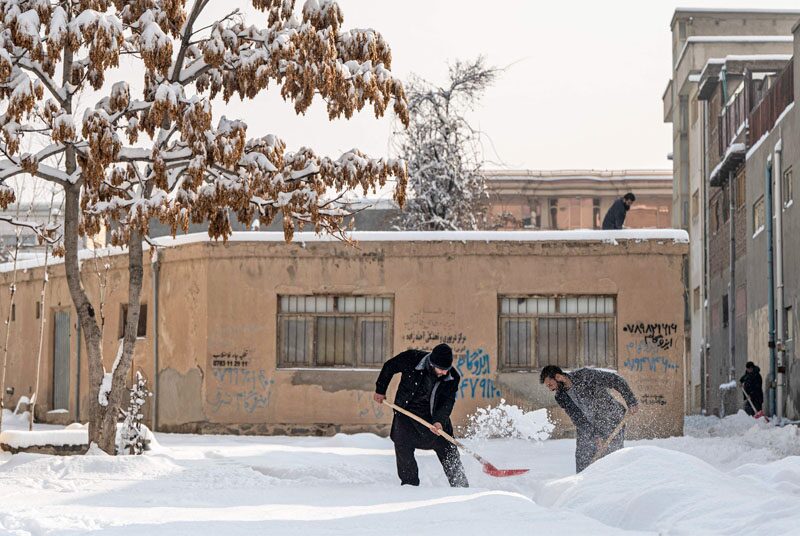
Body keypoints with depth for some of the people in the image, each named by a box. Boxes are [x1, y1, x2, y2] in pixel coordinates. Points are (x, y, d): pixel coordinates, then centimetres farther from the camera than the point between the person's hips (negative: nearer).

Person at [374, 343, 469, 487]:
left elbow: (447, 402, -20)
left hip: (435, 416, 1)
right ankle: (409, 483, 3)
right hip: (406, 411, -1)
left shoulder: (452, 378, -17)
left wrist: (439, 421, -38)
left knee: (448, 450, 2)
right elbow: (389, 367, -3)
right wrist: (380, 390, 6)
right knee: (403, 448, -11)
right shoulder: (411, 359, -22)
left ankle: (460, 486, 12)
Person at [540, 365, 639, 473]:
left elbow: (617, 381, -14)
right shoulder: (561, 397, -5)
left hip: (612, 421, -5)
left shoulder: (585, 375, -21)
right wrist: (594, 435, -20)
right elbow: (577, 419, -8)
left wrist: (631, 402, -14)